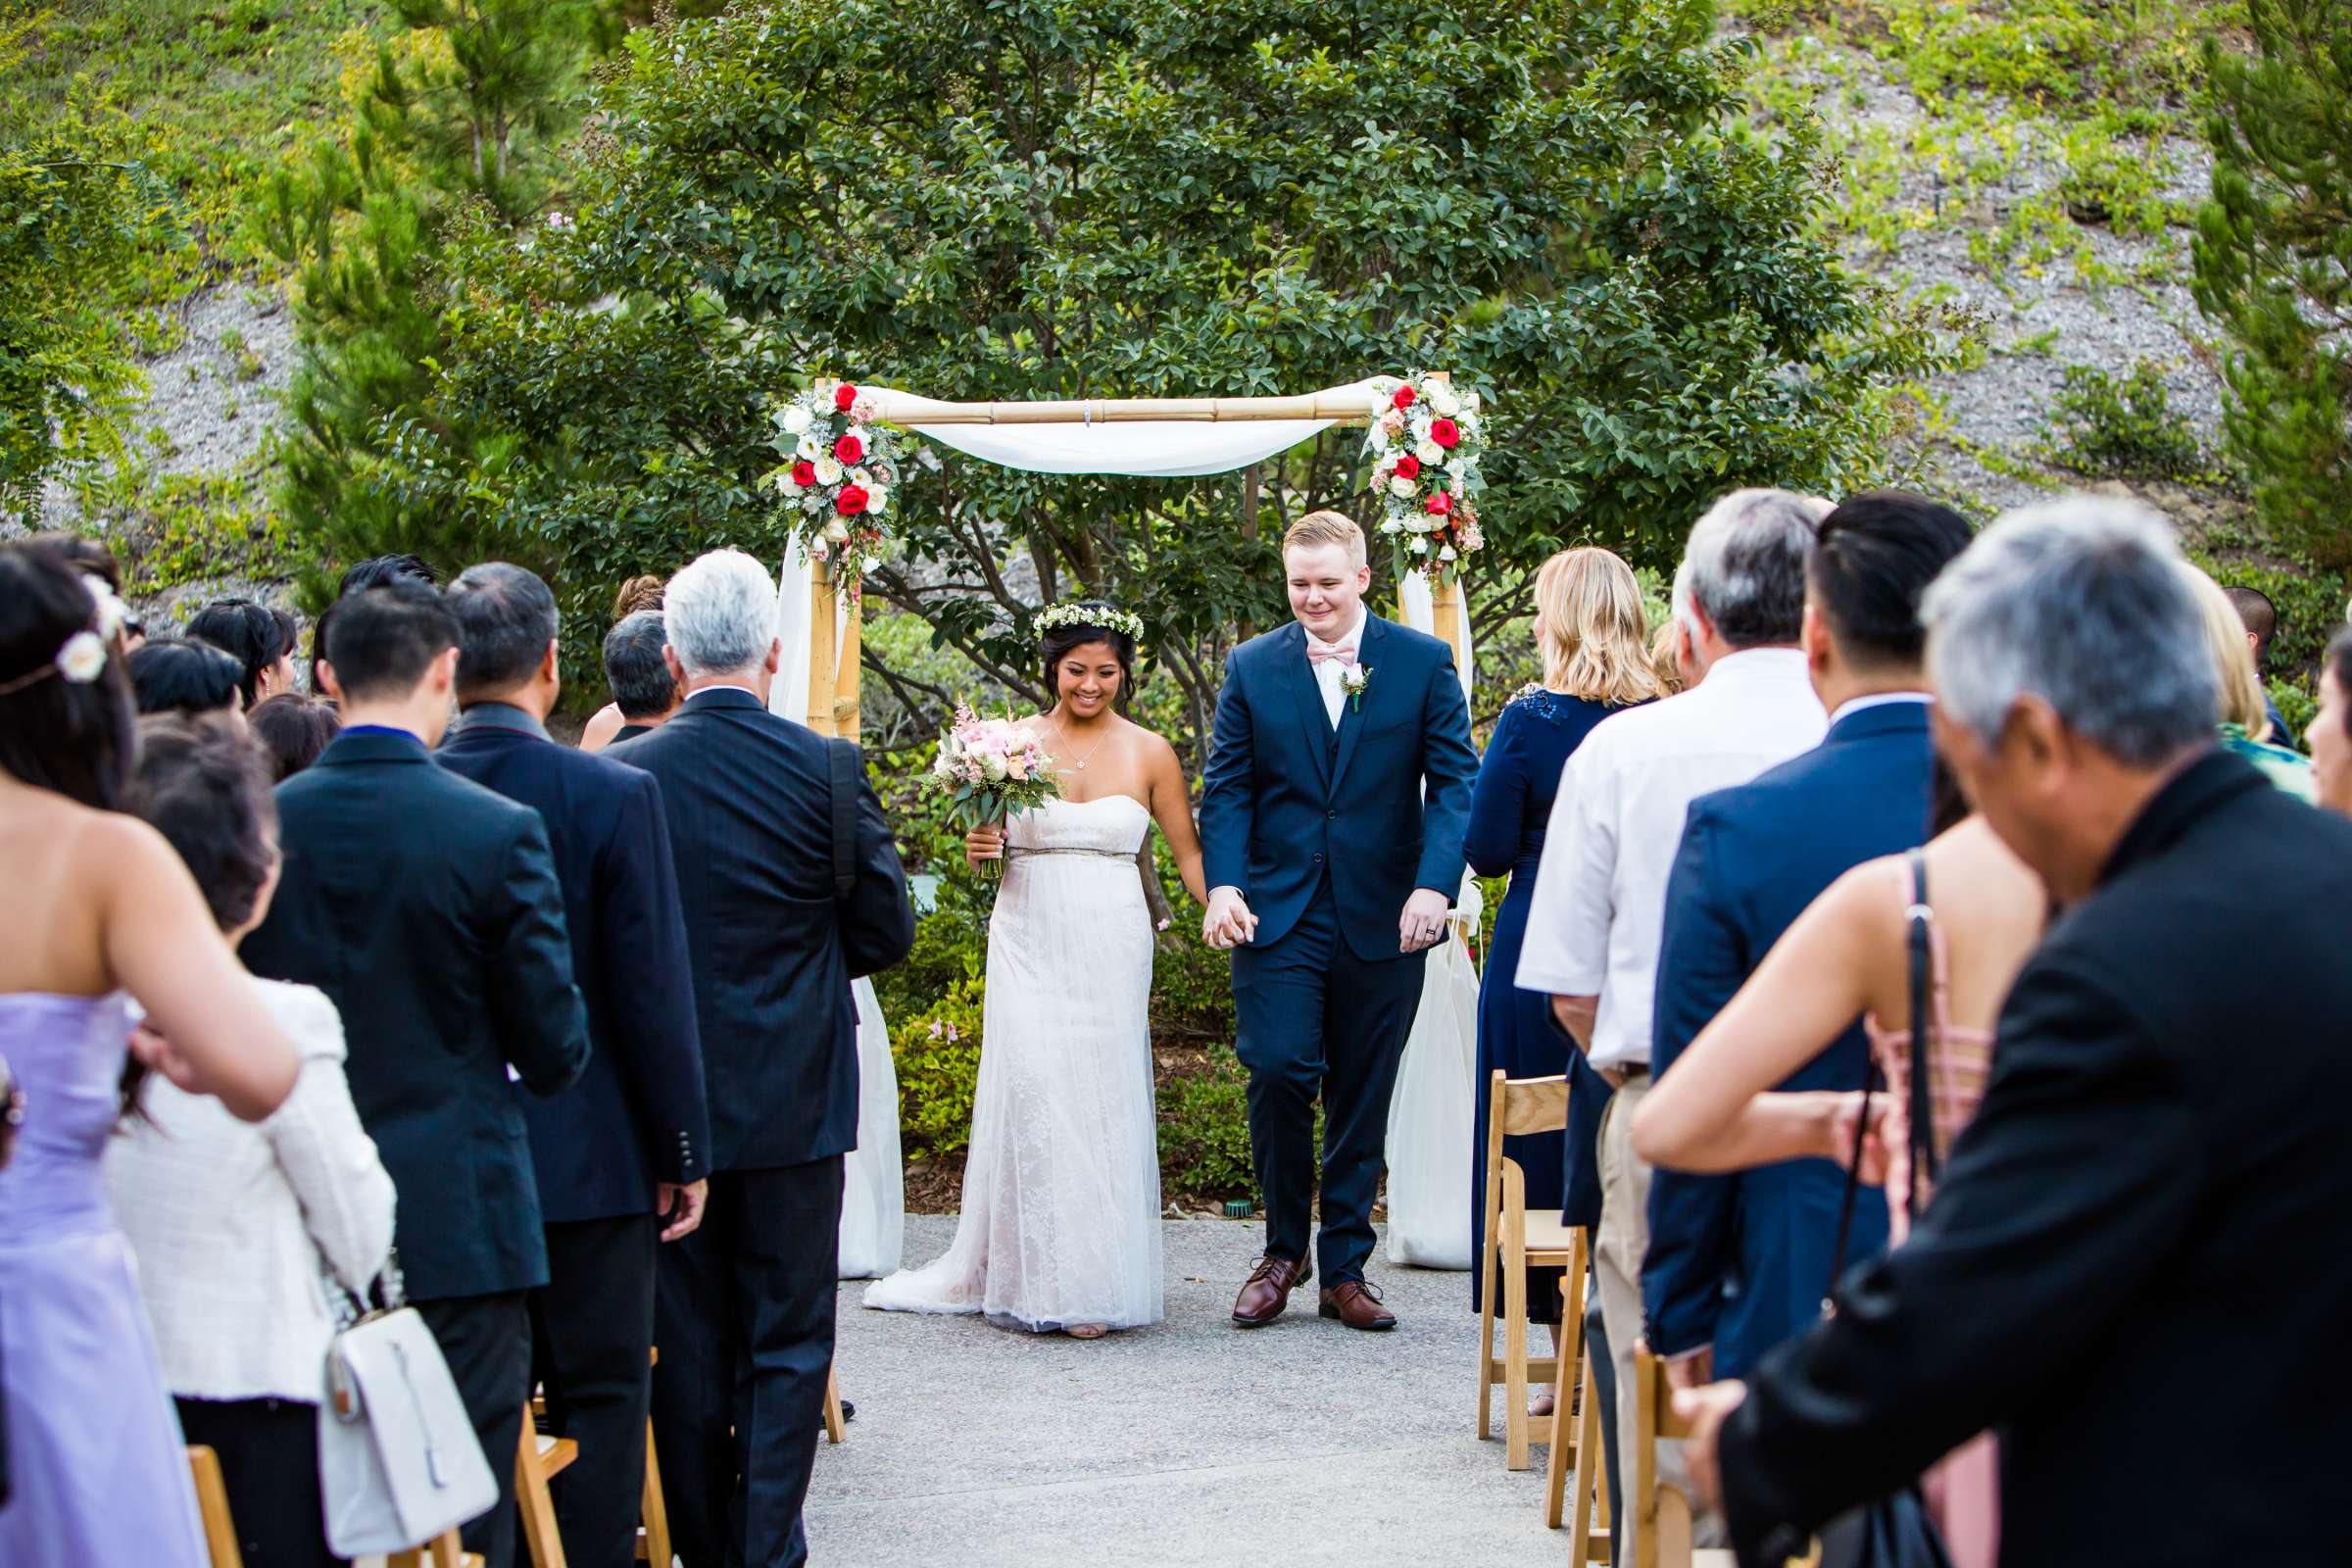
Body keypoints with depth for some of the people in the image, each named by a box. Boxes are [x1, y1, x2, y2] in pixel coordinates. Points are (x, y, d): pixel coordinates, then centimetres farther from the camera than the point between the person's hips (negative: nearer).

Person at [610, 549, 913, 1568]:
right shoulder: (829, 769, -9)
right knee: (788, 1338, 7)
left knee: (689, 1337, 10)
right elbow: (887, 929, -3)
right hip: (796, 1097, -1)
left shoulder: (622, 776, -7)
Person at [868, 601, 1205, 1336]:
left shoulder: (1149, 753, 4)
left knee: (1100, 1101, -1)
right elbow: (985, 843, 14)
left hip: (1110, 946, 0)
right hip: (1029, 940, 0)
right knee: (1031, 1091, -7)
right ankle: (1033, 1275, 2)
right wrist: (978, 848, -8)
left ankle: (1092, 1281, 5)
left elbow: (1189, 852, 8)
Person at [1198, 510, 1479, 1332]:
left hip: (1382, 919, 0)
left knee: (1363, 1097, 6)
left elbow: (1455, 781, -1)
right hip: (1279, 914, 0)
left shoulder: (1423, 662, 3)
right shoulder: (1252, 667, 6)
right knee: (1279, 1072, -12)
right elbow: (1227, 788, 5)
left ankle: (1345, 1269, 18)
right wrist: (1223, 885, -11)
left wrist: (1435, 885, -15)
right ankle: (1283, 1250, 8)